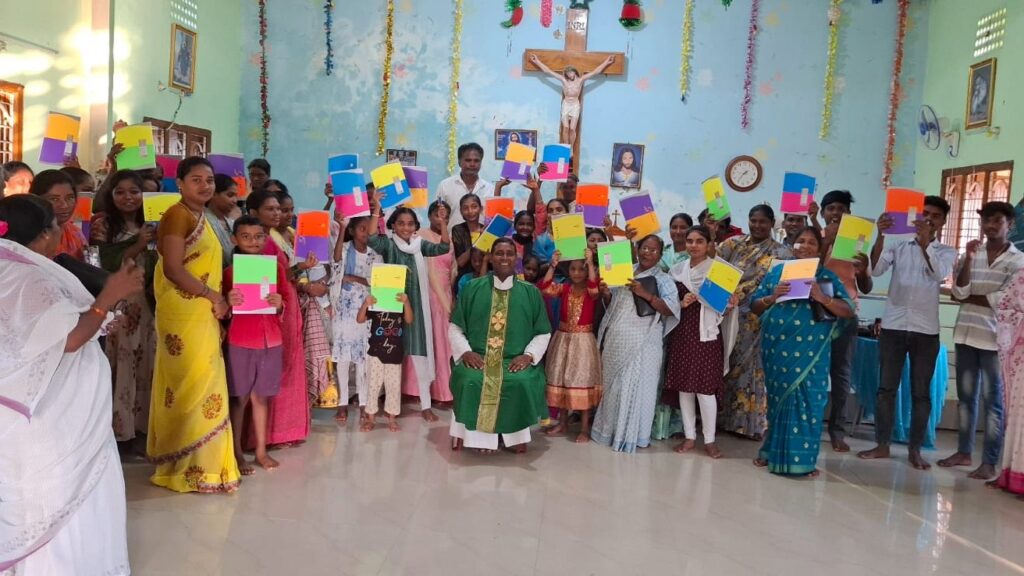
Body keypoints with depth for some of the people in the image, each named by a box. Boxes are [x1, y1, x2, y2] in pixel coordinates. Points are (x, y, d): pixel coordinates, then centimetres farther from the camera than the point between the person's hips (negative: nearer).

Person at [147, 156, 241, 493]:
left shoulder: (202, 218, 17)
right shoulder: (177, 215, -10)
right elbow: (173, 269, -19)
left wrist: (217, 301, 7)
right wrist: (213, 296, -15)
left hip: (203, 316, 9)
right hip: (183, 315, -9)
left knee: (201, 385, 12)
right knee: (193, 386, -5)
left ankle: (201, 462, 20)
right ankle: (189, 467, 4)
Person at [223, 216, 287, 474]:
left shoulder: (276, 267, 4)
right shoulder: (230, 271, -4)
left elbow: (283, 307, 11)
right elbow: (224, 314, 1)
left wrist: (279, 304, -11)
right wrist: (229, 304, -20)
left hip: (271, 340, 3)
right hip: (239, 342, -2)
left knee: (260, 397, 11)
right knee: (239, 398, 4)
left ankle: (261, 450, 19)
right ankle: (237, 453, 13)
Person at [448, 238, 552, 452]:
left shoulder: (531, 292, 9)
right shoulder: (473, 288, 8)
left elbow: (543, 333, 10)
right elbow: (455, 327, 10)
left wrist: (529, 355, -7)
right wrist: (465, 351, -7)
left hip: (516, 361, 0)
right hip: (476, 358, 0)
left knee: (522, 382, -31)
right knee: (470, 380, -32)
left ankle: (517, 435, -9)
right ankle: (466, 433, -12)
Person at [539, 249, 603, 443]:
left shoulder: (592, 292, -5)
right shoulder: (564, 288, 4)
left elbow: (594, 288, -29)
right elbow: (545, 288, -11)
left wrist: (590, 263, -31)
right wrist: (552, 266, -18)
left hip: (583, 340, -4)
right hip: (563, 338, 4)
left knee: (582, 380, -1)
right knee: (561, 379, 11)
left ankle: (585, 427, 7)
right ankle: (563, 423, 25)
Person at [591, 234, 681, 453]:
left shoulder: (663, 280, 1)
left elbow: (671, 310, -14)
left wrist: (645, 294, -24)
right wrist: (606, 294, -5)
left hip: (642, 344, -4)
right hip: (615, 341, 5)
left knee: (635, 387, -3)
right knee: (612, 386, 10)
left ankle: (632, 435, 8)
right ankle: (611, 429, 22)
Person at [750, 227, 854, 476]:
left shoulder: (827, 276, 5)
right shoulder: (777, 271, 8)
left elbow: (848, 311, -3)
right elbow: (754, 306, 7)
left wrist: (822, 297, -18)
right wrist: (771, 298, -13)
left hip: (810, 351, -1)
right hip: (777, 347, 1)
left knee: (807, 400, -2)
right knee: (778, 398, 9)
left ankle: (802, 458, 7)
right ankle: (773, 451, 21)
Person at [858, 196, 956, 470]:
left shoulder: (946, 252, 7)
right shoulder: (898, 246, 8)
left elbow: (940, 274, -14)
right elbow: (876, 269, -9)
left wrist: (925, 242, -27)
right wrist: (880, 235, -22)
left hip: (926, 330, 0)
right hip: (892, 326, 0)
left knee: (921, 392, 3)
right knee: (886, 388, 3)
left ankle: (915, 450, 10)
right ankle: (882, 445, 11)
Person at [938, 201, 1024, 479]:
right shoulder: (971, 254, 9)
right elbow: (959, 292, -3)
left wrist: (970, 299, -3)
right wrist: (969, 259, -12)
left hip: (994, 338, -4)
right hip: (966, 334, 4)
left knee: (992, 399, -2)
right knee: (965, 396, 10)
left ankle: (989, 463, 2)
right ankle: (964, 452, 20)